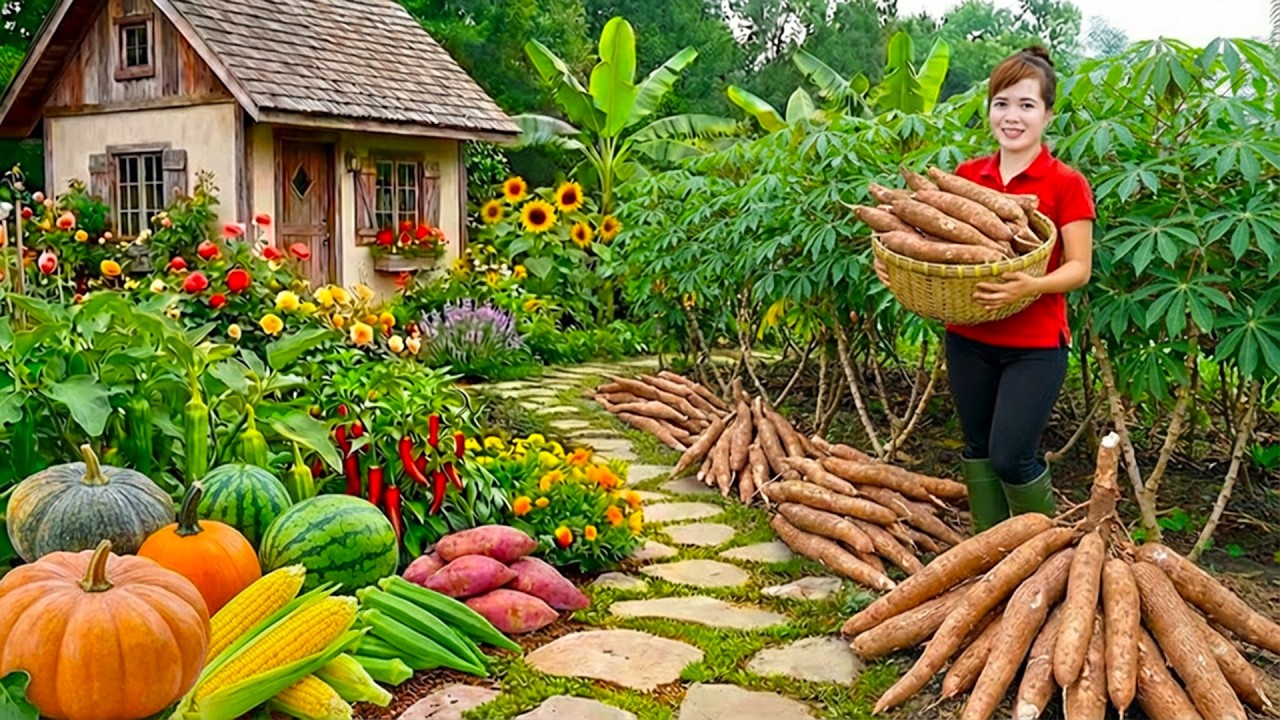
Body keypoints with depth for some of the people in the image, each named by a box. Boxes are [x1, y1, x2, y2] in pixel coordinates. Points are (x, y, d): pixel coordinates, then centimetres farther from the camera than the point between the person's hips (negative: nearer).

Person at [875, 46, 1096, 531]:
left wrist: (1031, 286, -29)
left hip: (1035, 345, -5)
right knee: (978, 449, 14)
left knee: (1011, 457, -7)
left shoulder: (1066, 185, -8)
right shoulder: (967, 175, 6)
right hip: (968, 339, 5)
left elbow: (1079, 268, -9)